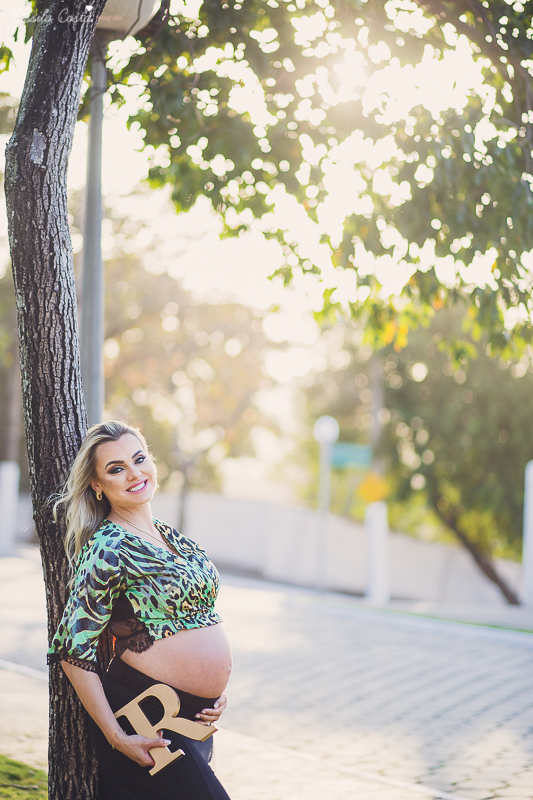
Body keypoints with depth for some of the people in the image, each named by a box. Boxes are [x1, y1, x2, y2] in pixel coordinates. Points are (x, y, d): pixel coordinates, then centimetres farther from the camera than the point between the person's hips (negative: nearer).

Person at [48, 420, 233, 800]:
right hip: (148, 721, -8)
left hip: (198, 714, 8)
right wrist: (117, 737, -19)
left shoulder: (168, 535, 10)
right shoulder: (107, 549, -15)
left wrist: (215, 688, 10)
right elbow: (73, 649, -17)